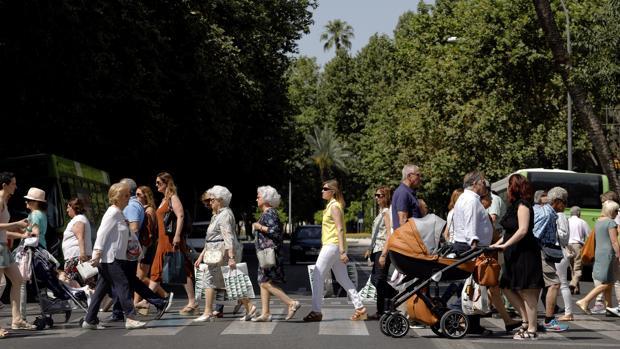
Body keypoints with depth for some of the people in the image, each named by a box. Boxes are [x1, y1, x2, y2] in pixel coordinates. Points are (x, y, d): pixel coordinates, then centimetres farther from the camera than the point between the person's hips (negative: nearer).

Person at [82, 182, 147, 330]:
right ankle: (130, 318, -13)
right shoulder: (112, 213, -12)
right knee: (123, 285, -11)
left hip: (115, 258, 10)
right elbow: (102, 233, -17)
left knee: (102, 289, 10)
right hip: (109, 258, -10)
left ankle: (90, 320, 13)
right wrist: (97, 254, -22)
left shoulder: (119, 214, 17)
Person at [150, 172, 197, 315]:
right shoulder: (164, 199, 20)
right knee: (156, 271, 10)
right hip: (163, 240, 10)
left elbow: (180, 216, -19)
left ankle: (192, 303, -4)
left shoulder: (173, 198, -7)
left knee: (182, 271, -7)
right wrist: (159, 238, 20)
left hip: (172, 239, -10)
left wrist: (177, 235, -26)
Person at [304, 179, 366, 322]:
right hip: (332, 246, 10)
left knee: (317, 277, -7)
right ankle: (360, 309, 9)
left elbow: (340, 229, -19)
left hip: (332, 245, -10)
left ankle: (316, 311, -6)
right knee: (343, 279, 10)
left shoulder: (334, 206, -12)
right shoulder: (331, 205, 17)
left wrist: (342, 251, -24)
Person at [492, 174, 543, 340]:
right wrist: (497, 244, 11)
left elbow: (522, 230, -20)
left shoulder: (522, 205, -12)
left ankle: (531, 330, 0)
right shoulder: (514, 206, 16)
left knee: (527, 292, -5)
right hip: (515, 254, 10)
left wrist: (505, 245, -19)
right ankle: (526, 320, 18)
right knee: (508, 288, 12)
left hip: (525, 254, -10)